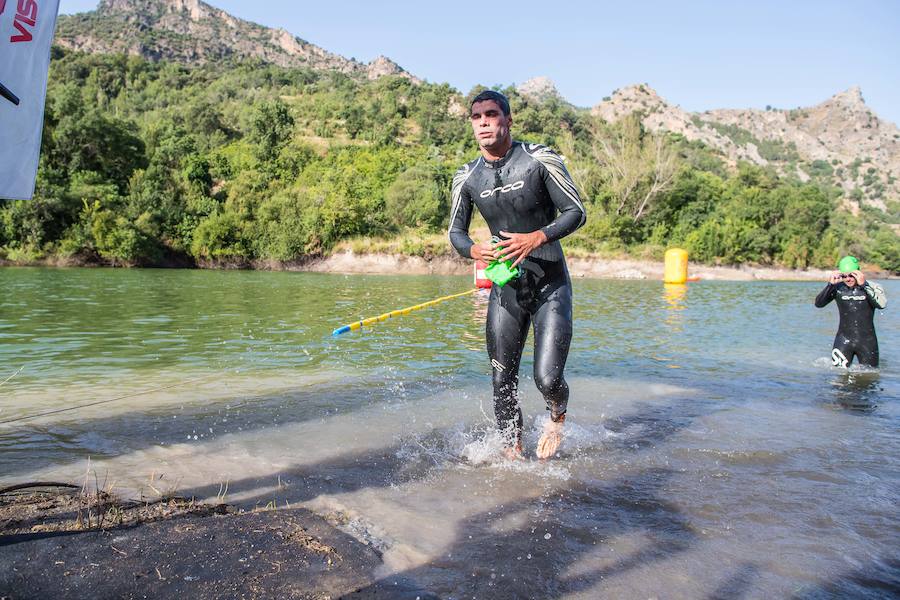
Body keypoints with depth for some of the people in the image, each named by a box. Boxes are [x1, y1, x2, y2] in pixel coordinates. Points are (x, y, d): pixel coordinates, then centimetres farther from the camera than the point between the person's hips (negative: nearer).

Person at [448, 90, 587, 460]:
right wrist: (474, 250, -13)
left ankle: (557, 417, 25)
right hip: (506, 289, 3)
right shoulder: (466, 178, 2)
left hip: (552, 285, -3)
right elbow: (455, 231, 10)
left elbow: (576, 212, -6)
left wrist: (536, 238, -22)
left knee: (548, 379, -12)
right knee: (502, 381, 4)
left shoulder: (540, 159, -8)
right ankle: (513, 451, 25)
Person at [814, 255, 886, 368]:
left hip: (867, 341, 0)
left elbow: (882, 304, -23)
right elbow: (818, 304, -11)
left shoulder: (872, 287, -4)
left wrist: (864, 285, -28)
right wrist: (830, 284, -21)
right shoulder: (837, 288, 0)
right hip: (844, 340, 0)